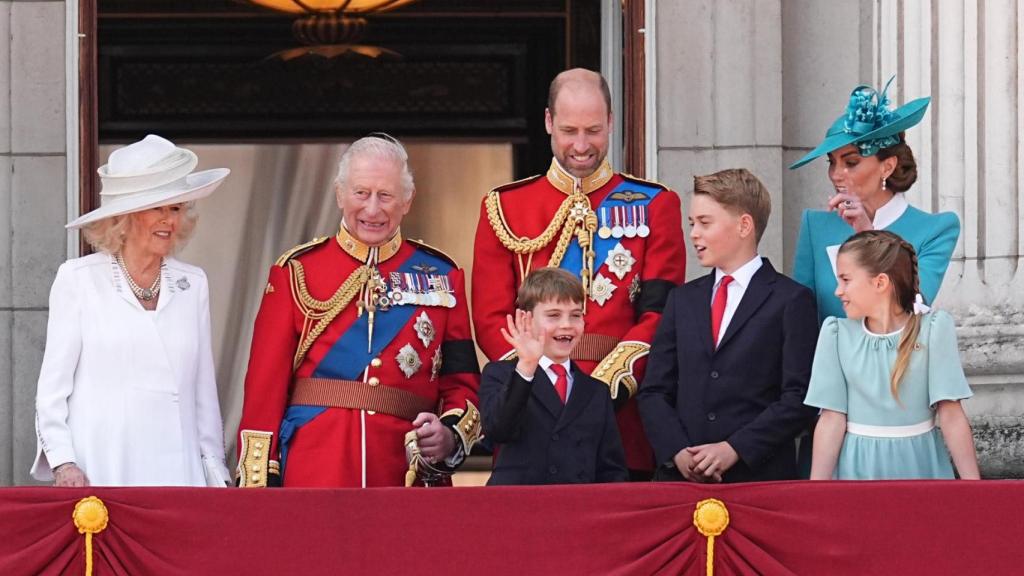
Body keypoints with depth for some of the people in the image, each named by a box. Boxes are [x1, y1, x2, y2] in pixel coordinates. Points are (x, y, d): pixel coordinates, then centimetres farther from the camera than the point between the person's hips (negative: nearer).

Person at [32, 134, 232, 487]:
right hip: (98, 473, -3)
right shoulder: (78, 280, 3)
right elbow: (52, 387, 2)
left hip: (177, 471, 3)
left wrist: (214, 470, 11)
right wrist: (63, 462, -8)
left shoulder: (193, 285, 13)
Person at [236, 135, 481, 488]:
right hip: (312, 479, -2)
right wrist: (257, 484, -5)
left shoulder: (441, 276, 10)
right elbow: (266, 385, 2)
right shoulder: (298, 271, 5)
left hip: (407, 476, 2)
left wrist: (450, 435, -11)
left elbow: (462, 382, 10)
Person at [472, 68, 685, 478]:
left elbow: (659, 314, -1)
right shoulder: (503, 208, 10)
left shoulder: (654, 206, 8)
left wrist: (605, 389, -15)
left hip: (623, 421, 0)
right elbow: (491, 320, 4)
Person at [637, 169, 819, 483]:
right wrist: (676, 452, -6)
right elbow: (654, 391, 11)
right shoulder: (683, 300, 16)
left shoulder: (791, 300, 0)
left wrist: (735, 449, -14)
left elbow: (798, 398, -7)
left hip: (759, 476, -4)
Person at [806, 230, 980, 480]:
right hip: (857, 467, 1)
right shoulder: (837, 333, 1)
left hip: (919, 465, -1)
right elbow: (832, 420, -3)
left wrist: (972, 484, -13)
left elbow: (951, 414, -9)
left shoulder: (933, 328, -5)